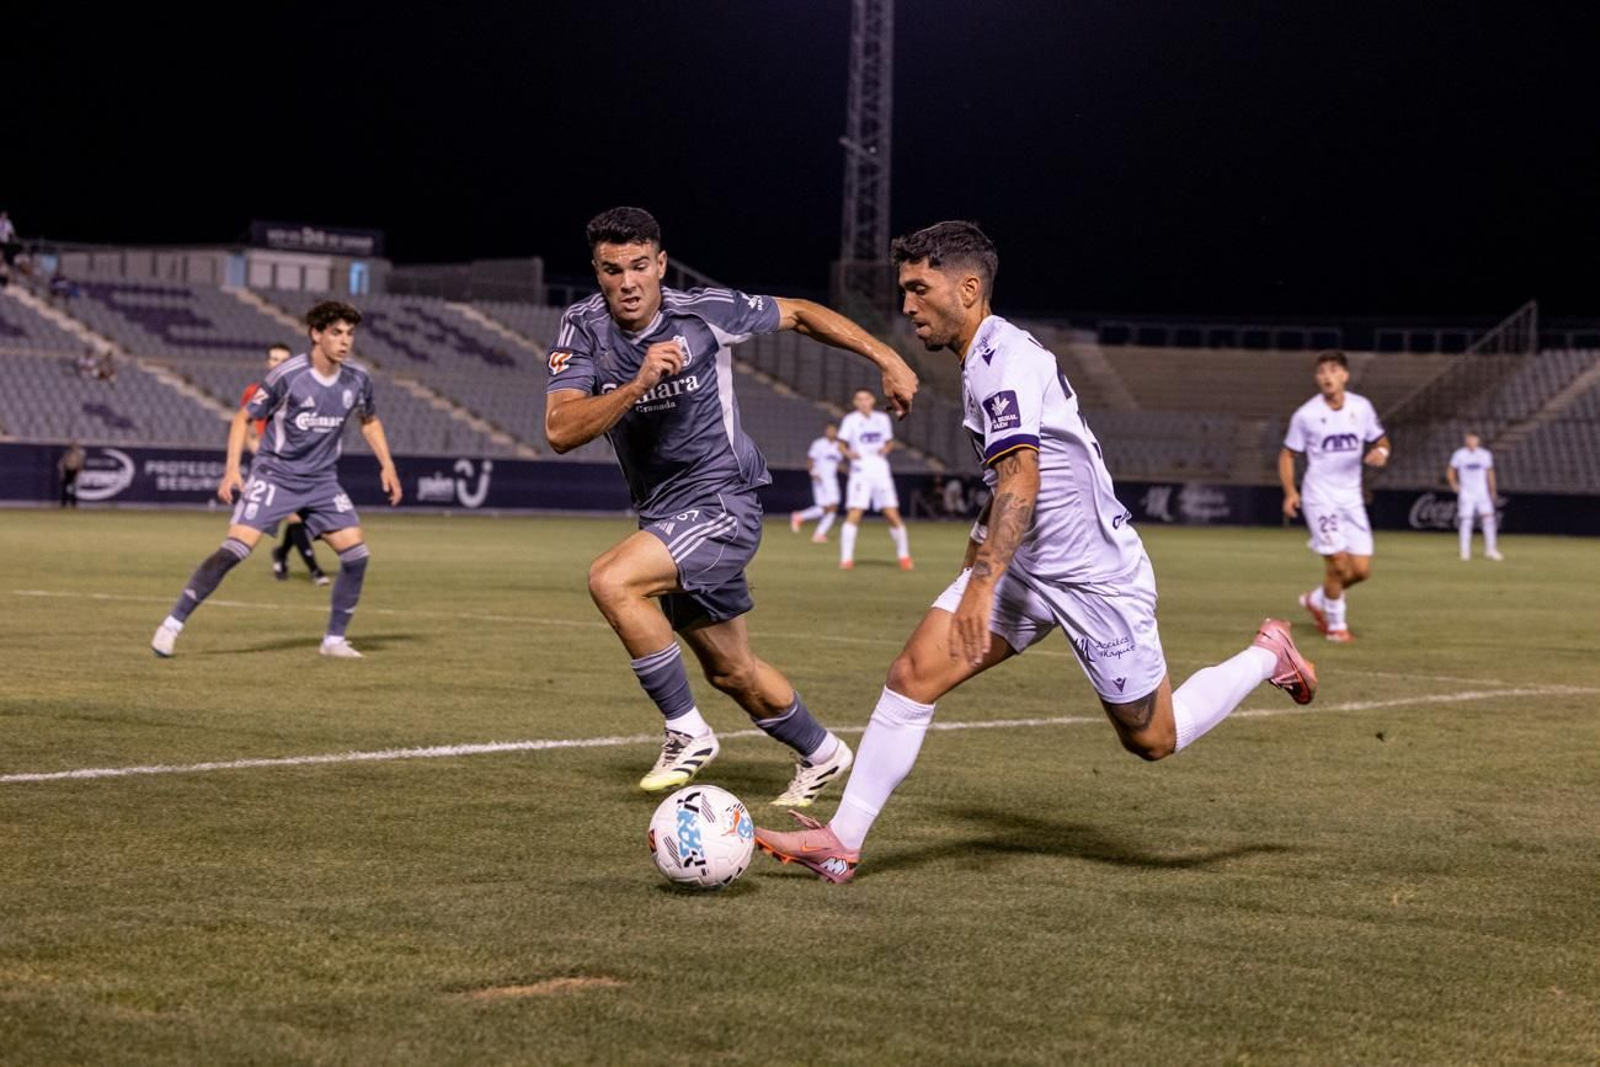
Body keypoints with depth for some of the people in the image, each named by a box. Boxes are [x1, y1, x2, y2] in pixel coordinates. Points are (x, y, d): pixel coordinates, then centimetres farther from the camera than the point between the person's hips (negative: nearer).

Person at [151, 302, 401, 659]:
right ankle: (172, 625, -12)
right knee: (236, 548, -19)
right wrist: (232, 469, -15)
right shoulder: (288, 375, -16)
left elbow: (370, 421, 20)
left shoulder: (357, 380, -1)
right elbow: (243, 418, -7)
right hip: (274, 476, -5)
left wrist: (387, 466, 11)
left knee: (356, 553, -6)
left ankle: (334, 640, 11)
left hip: (321, 481, 5)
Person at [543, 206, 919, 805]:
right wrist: (640, 383, -32)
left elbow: (799, 314, 3)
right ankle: (820, 755, 42)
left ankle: (687, 733, -16)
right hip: (663, 516, 6)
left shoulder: (705, 313, -13)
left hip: (721, 506, -5)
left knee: (611, 581, -28)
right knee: (732, 673, 17)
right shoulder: (583, 329, -7)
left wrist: (887, 360, 1)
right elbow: (560, 432, -19)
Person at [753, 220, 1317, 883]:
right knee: (913, 673, -8)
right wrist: (977, 552, 34)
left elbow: (1021, 482, -31)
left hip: (1098, 574, -9)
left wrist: (981, 584, -39)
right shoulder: (982, 362, 10)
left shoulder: (1006, 359, -20)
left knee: (1153, 740, 5)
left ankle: (1267, 657, 28)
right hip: (1025, 566, 9)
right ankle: (842, 842, -6)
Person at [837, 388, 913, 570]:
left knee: (892, 515, -1)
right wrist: (848, 453, -19)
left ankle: (904, 556, 14)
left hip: (881, 471, 3)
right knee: (854, 514, -15)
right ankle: (846, 558, -10)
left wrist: (886, 449, -3)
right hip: (860, 471, -3)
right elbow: (841, 443, 2)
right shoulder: (850, 420, 1)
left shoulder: (882, 419, 11)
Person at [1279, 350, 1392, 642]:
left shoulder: (1362, 407, 1)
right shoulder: (1306, 415, -7)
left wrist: (1380, 453, -10)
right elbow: (1287, 454, 1)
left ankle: (1317, 600, 27)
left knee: (1361, 570, 1)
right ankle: (1336, 623, 11)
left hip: (1351, 497, 4)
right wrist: (1290, 492, -13)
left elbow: (1380, 440, 14)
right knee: (1338, 563, -12)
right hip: (1320, 497, -4)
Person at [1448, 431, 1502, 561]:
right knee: (1466, 520, -3)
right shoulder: (1460, 455, -3)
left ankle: (1490, 550, -2)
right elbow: (1450, 471, 7)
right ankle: (1465, 551, 5)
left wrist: (1493, 490, 11)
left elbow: (1490, 472, 13)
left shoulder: (1485, 455, 3)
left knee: (1488, 518, -8)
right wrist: (1454, 484, -4)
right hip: (1466, 493, -2)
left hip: (1482, 493, 2)